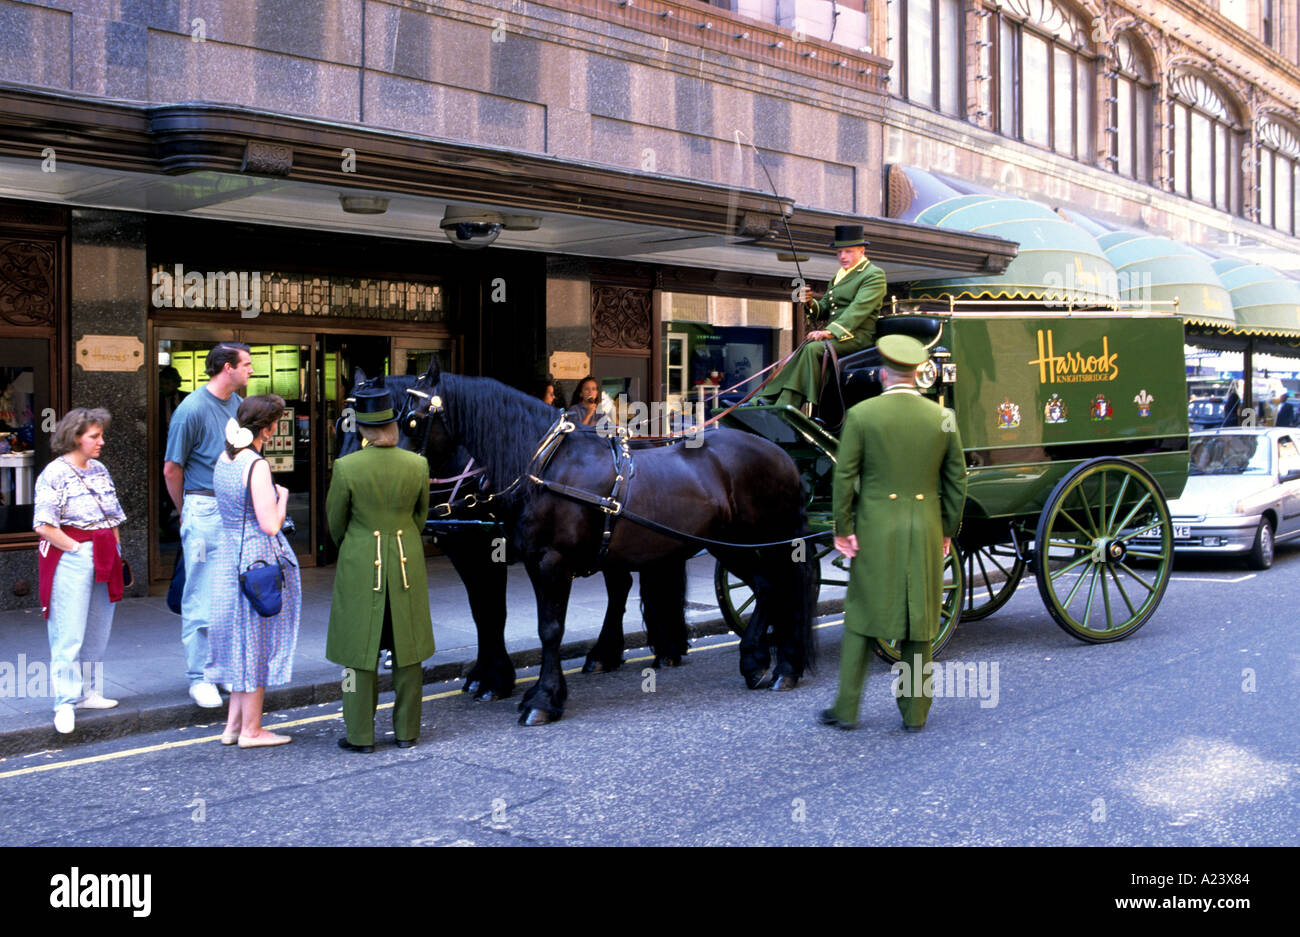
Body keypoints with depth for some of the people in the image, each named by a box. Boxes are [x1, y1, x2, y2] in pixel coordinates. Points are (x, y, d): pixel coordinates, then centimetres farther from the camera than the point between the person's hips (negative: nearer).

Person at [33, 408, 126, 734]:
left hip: (104, 560, 7)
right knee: (69, 633, -7)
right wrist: (76, 548, -14)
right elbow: (44, 526, -15)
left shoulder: (100, 470, 14)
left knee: (98, 632, 12)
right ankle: (65, 702, -4)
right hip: (70, 558, -7)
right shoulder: (55, 473, -9)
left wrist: (115, 551, 12)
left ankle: (88, 692, 23)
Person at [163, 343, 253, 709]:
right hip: (206, 510, -7)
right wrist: (187, 513, 6)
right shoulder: (192, 409, -10)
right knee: (201, 600, -2)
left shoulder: (237, 404, 11)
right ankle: (199, 677, 5)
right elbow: (172, 469, -4)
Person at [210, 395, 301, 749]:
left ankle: (234, 725, 24)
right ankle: (250, 730, 12)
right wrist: (282, 496, -4)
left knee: (242, 641, 17)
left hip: (230, 556, 8)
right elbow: (270, 524, -20)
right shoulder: (257, 465, -18)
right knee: (257, 643, 3)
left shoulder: (223, 460, 7)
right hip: (260, 560, -8)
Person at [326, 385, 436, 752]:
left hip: (360, 564, -2)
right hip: (407, 563, 3)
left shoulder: (346, 467, -15)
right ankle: (407, 731, 20)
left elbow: (335, 522, -2)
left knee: (360, 645, 8)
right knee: (408, 646, 13)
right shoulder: (417, 465, -7)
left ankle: (361, 735, 13)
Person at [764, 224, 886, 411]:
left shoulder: (874, 275, -4)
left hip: (857, 336, -8)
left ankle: (785, 409, -34)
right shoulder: (839, 275, 24)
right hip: (835, 334, 8)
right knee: (794, 356, -15)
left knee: (812, 348, -30)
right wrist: (810, 303, -2)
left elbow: (858, 309, -17)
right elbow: (824, 308, 23)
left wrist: (830, 332, -28)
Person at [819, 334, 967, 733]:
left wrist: (842, 529, -1)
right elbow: (957, 481, 6)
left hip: (876, 531, -2)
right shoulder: (942, 418, 1)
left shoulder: (861, 414, -6)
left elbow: (844, 476, -8)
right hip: (925, 533, 2)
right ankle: (915, 711, 18)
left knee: (862, 615, 9)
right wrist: (947, 531, 14)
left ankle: (846, 708, 12)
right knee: (919, 619, 10)